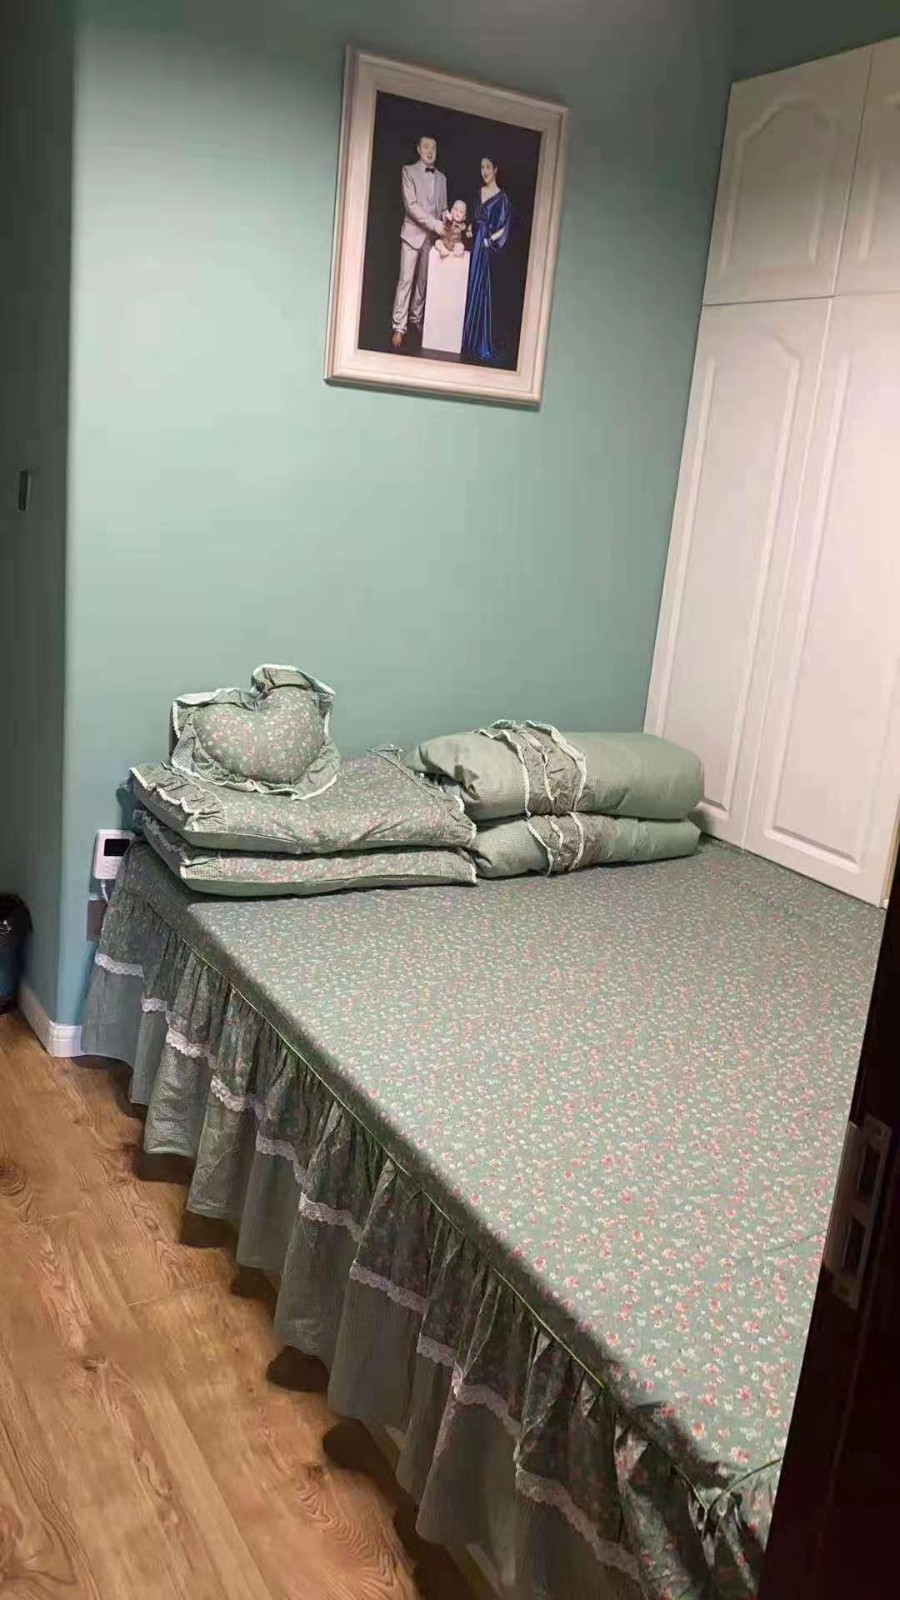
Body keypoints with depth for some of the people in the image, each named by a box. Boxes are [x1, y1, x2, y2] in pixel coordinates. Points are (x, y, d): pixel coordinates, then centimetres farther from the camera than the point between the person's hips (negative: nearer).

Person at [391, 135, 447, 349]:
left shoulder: (441, 177, 13)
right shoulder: (409, 171, -1)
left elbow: (443, 207, 17)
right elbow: (411, 204, -11)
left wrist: (445, 224, -2)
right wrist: (433, 223, -19)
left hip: (433, 235, 5)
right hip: (413, 232, -5)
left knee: (424, 279, 7)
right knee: (406, 279, -8)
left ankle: (416, 318, 19)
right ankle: (399, 326, -8)